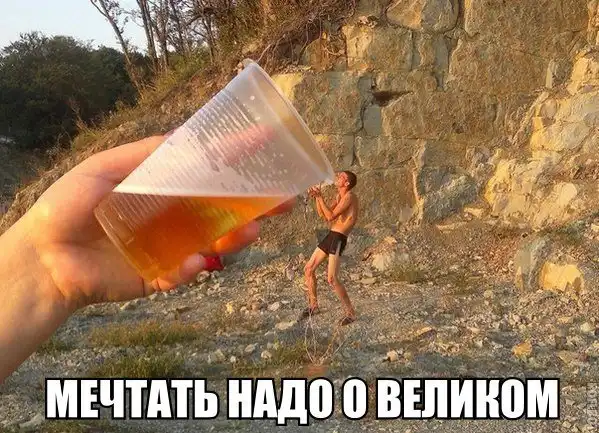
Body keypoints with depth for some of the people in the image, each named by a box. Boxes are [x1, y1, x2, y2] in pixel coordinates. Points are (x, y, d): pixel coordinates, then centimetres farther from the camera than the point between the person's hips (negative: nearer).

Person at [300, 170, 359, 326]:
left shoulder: (349, 196, -13)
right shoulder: (339, 196, 16)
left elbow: (330, 216, -18)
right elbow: (323, 215, 17)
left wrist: (320, 197, -15)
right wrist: (316, 197, 5)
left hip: (339, 239, -10)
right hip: (330, 235, 10)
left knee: (332, 279, -15)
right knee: (309, 268, 12)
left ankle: (350, 313, -2)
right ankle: (313, 305, 25)